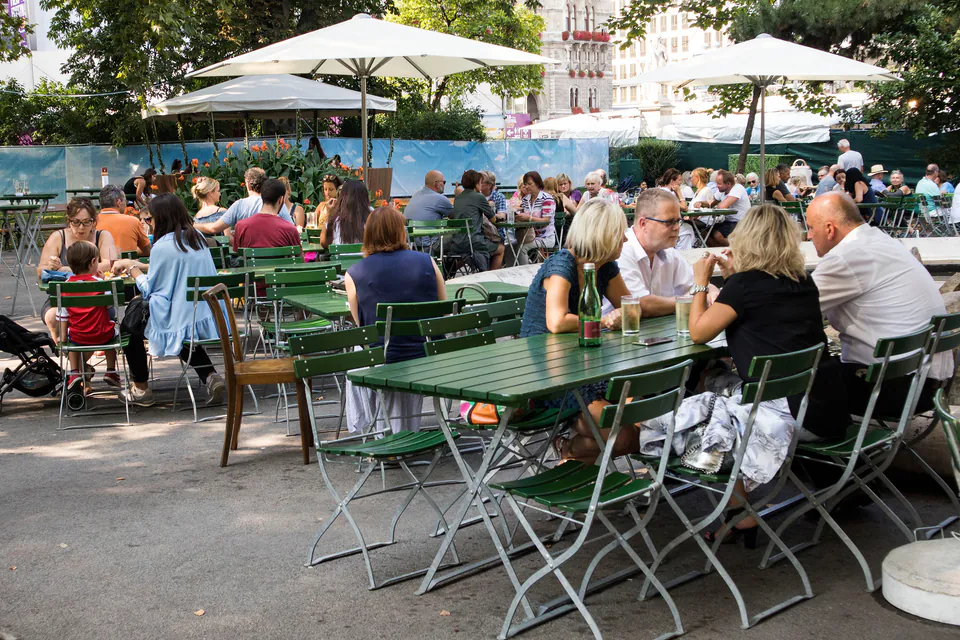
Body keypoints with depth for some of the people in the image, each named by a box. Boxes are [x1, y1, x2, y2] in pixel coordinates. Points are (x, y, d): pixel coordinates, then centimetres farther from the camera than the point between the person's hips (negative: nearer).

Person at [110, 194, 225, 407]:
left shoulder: (162, 247, -15)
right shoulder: (198, 238, 7)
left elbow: (149, 290, -8)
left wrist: (132, 268, 7)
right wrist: (140, 265, 23)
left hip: (179, 322, -7)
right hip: (208, 319, 7)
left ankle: (140, 389, 20)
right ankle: (210, 376, 13)